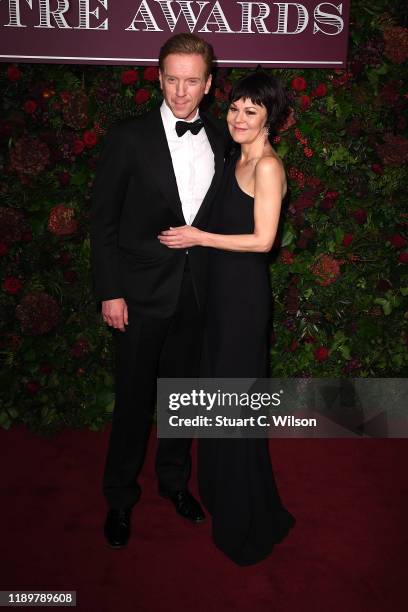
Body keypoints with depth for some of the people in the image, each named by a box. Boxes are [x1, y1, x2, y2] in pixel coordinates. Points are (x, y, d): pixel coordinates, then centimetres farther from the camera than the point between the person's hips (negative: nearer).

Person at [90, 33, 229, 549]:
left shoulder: (220, 139, 3)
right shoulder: (128, 137, -9)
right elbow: (103, 220, -8)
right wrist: (108, 292, -12)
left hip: (196, 292, 4)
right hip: (141, 293, -3)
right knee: (134, 398, 7)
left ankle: (175, 479, 39)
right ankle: (120, 496, 28)